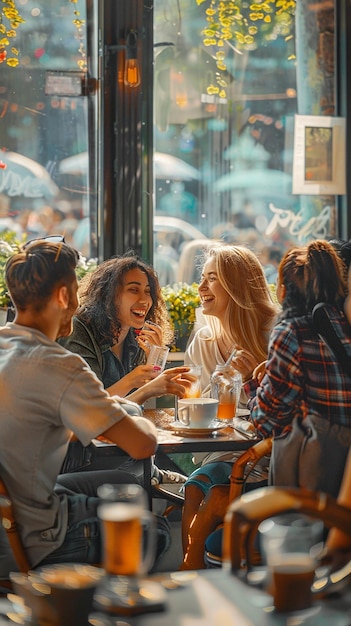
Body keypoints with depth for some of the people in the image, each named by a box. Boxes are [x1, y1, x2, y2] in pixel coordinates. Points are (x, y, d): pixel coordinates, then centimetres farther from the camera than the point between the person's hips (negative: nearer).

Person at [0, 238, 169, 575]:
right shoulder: (58, 367, -27)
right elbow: (143, 445, -26)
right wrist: (143, 421, -3)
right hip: (30, 542, -9)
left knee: (127, 484, 25)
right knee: (156, 537, 12)